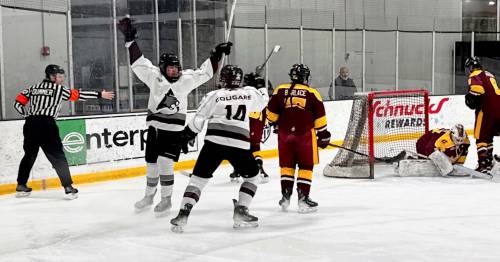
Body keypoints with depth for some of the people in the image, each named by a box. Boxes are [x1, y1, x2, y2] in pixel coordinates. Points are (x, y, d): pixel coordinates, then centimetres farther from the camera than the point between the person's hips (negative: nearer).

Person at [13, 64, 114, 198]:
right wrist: (100, 95, 8)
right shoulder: (59, 89, 3)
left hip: (30, 125, 6)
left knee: (29, 155, 20)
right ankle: (68, 187, -3)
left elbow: (18, 103, 14)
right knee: (58, 157, 0)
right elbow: (79, 95, 3)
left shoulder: (33, 88, 17)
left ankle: (21, 186, 24)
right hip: (46, 125, -6)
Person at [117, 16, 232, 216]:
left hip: (174, 130, -2)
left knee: (165, 163, -12)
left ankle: (166, 199, 2)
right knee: (151, 164, 11)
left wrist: (217, 54, 1)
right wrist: (129, 39, -9)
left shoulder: (185, 80, 1)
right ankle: (149, 196, 31)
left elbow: (205, 72, 5)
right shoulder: (154, 76, 0)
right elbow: (138, 61, -3)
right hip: (154, 128, 2)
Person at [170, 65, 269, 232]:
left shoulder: (214, 95, 8)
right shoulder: (250, 93, 13)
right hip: (239, 145, 1)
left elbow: (198, 121, 4)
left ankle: (183, 215, -6)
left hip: (214, 142, 0)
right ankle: (240, 212, 10)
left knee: (198, 178, 6)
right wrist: (261, 88, 54)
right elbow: (263, 100, 35)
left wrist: (185, 137, 15)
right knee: (251, 176, 22)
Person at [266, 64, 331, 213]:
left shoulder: (280, 90, 4)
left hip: (284, 133, 2)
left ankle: (285, 196, 17)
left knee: (287, 165, 15)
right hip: (305, 134, -2)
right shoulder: (312, 93, 1)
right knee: (306, 166, 7)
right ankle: (303, 198, 4)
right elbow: (319, 117, 1)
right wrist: (323, 134, 11)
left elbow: (271, 113, 6)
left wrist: (275, 123, 25)